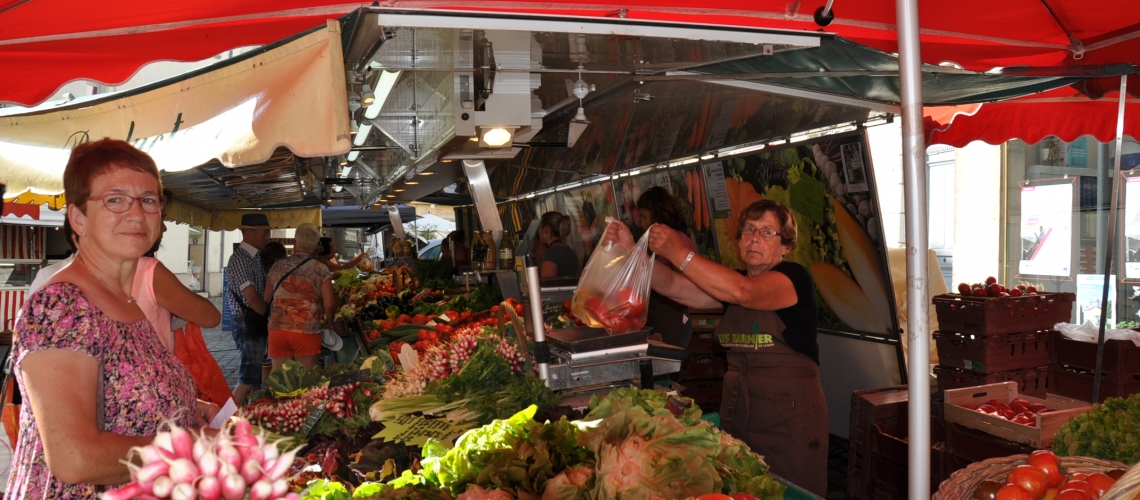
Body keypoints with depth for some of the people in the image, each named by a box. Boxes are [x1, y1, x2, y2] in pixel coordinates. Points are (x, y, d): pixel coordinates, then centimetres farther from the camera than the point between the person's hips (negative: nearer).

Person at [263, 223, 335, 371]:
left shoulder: (277, 267, 6)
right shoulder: (321, 269, -4)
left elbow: (266, 299, 12)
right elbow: (328, 305, -6)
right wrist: (328, 324, 12)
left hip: (277, 330, 3)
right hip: (307, 332, -3)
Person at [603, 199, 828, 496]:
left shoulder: (794, 277, -9)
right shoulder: (729, 282, 12)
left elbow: (742, 292, -29)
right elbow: (673, 286, -1)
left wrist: (678, 253, -30)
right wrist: (630, 251, -14)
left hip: (790, 413, -6)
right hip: (738, 410, 6)